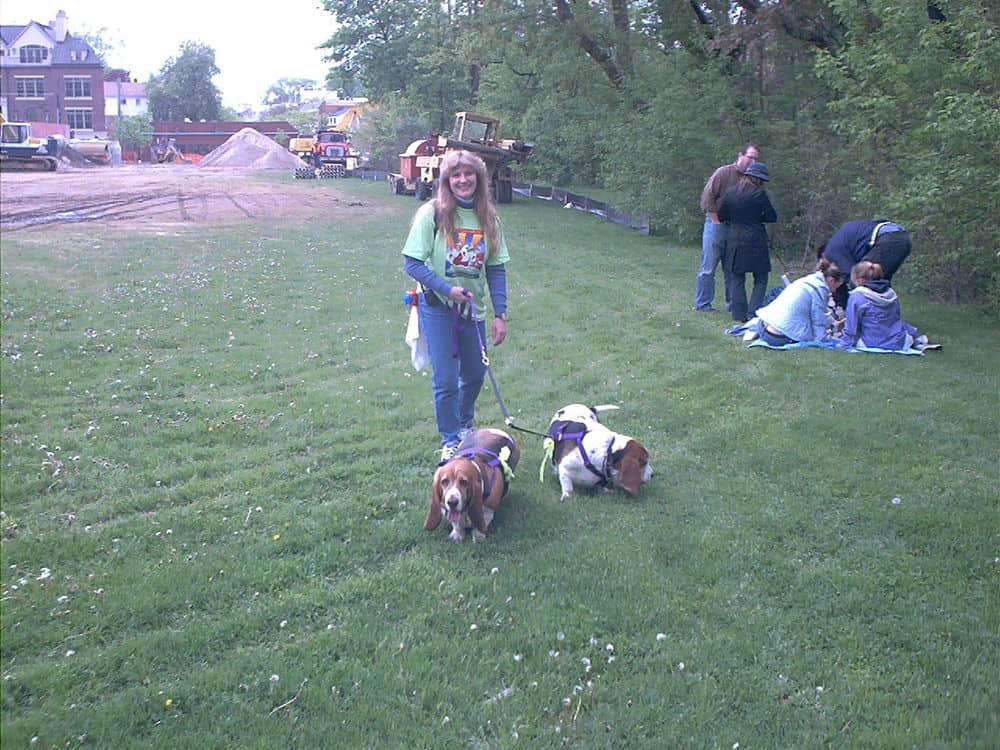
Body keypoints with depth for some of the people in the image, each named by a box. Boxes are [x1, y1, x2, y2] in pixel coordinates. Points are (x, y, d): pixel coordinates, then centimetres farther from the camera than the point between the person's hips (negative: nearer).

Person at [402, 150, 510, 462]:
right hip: (438, 307, -4)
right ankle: (450, 441, 18)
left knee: (475, 374, 17)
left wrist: (500, 314, -3)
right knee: (445, 379, -2)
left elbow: (496, 269, 3)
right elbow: (412, 263, -13)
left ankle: (465, 425, 44)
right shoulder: (432, 214, -13)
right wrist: (448, 289, -21)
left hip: (473, 308, 4)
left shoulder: (488, 218, -1)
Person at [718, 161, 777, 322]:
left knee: (736, 278, 11)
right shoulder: (759, 194, -10)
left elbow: (721, 216, 10)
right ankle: (753, 313, -3)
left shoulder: (729, 193, 2)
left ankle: (739, 314, 10)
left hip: (734, 241, 4)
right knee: (760, 279, 7)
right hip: (755, 242, -4)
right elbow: (772, 217, -2)